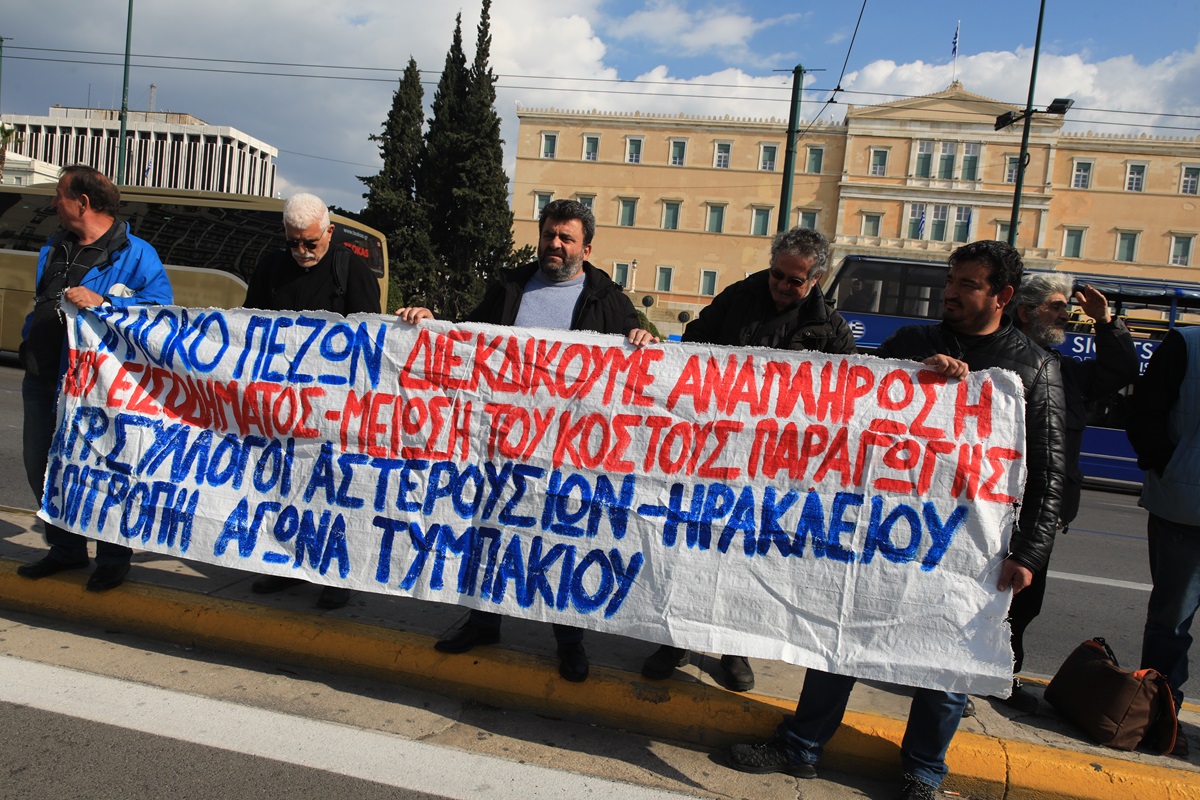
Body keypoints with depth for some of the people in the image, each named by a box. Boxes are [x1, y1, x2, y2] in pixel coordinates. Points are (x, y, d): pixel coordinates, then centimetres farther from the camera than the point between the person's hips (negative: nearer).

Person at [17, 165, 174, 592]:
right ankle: (66, 549, 30)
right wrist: (30, 340, 15)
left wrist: (102, 303, -25)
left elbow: (160, 304, -17)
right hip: (42, 378, 8)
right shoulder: (53, 250, 17)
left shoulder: (135, 253, -7)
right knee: (41, 466, 14)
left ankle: (113, 558, 15)